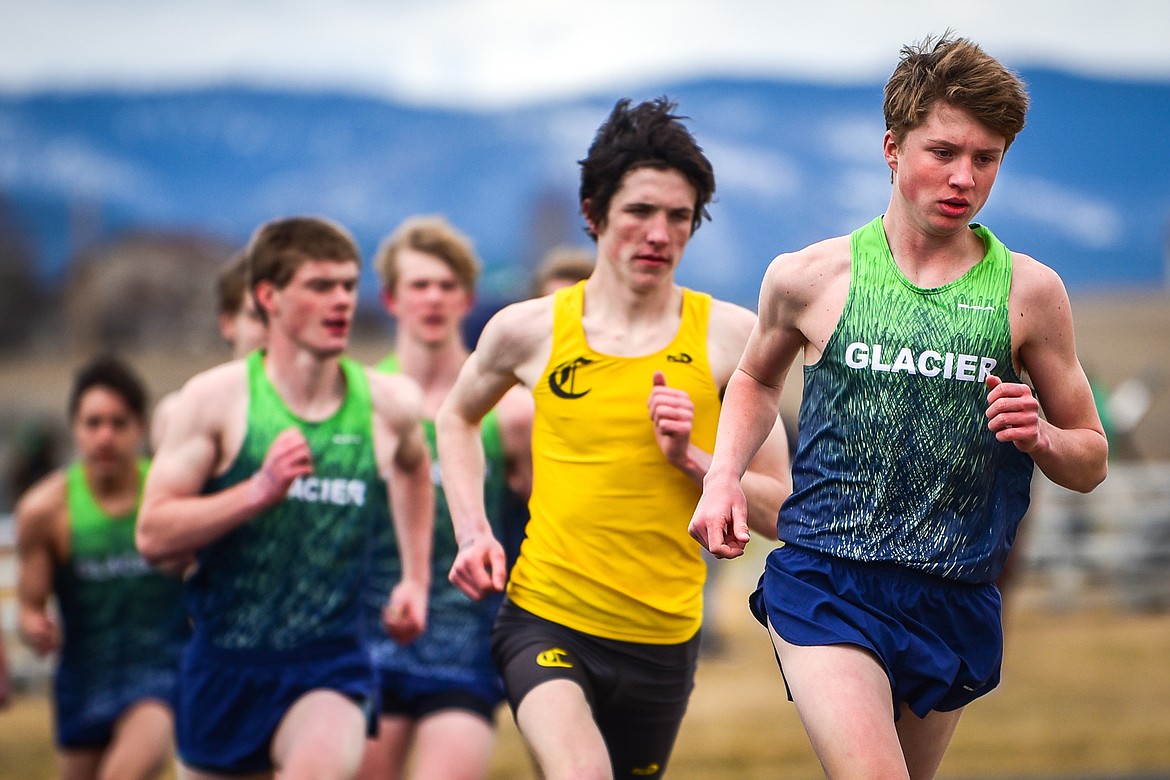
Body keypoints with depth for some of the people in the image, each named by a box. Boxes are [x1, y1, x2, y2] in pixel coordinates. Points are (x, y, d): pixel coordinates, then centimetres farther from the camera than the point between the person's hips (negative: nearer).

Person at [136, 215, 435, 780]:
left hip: (330, 665, 0)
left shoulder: (389, 405, 0)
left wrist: (415, 578, 20)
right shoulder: (216, 398, -6)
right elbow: (153, 536, -10)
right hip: (224, 663, 1)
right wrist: (259, 491, -22)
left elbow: (413, 465, 26)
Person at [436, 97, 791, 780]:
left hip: (663, 640, 2)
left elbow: (783, 512, 0)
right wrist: (472, 532, 7)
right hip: (546, 622, -2)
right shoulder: (530, 329, -1)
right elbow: (458, 417, 21)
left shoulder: (731, 336, -3)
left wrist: (689, 458, -16)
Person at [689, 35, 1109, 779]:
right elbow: (757, 380, 24)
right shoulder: (809, 278, 1)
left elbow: (1091, 461, 10)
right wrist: (724, 477, 6)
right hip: (825, 583, -2)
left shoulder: (1028, 292, 2)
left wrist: (1040, 439, -12)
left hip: (956, 601, 2)